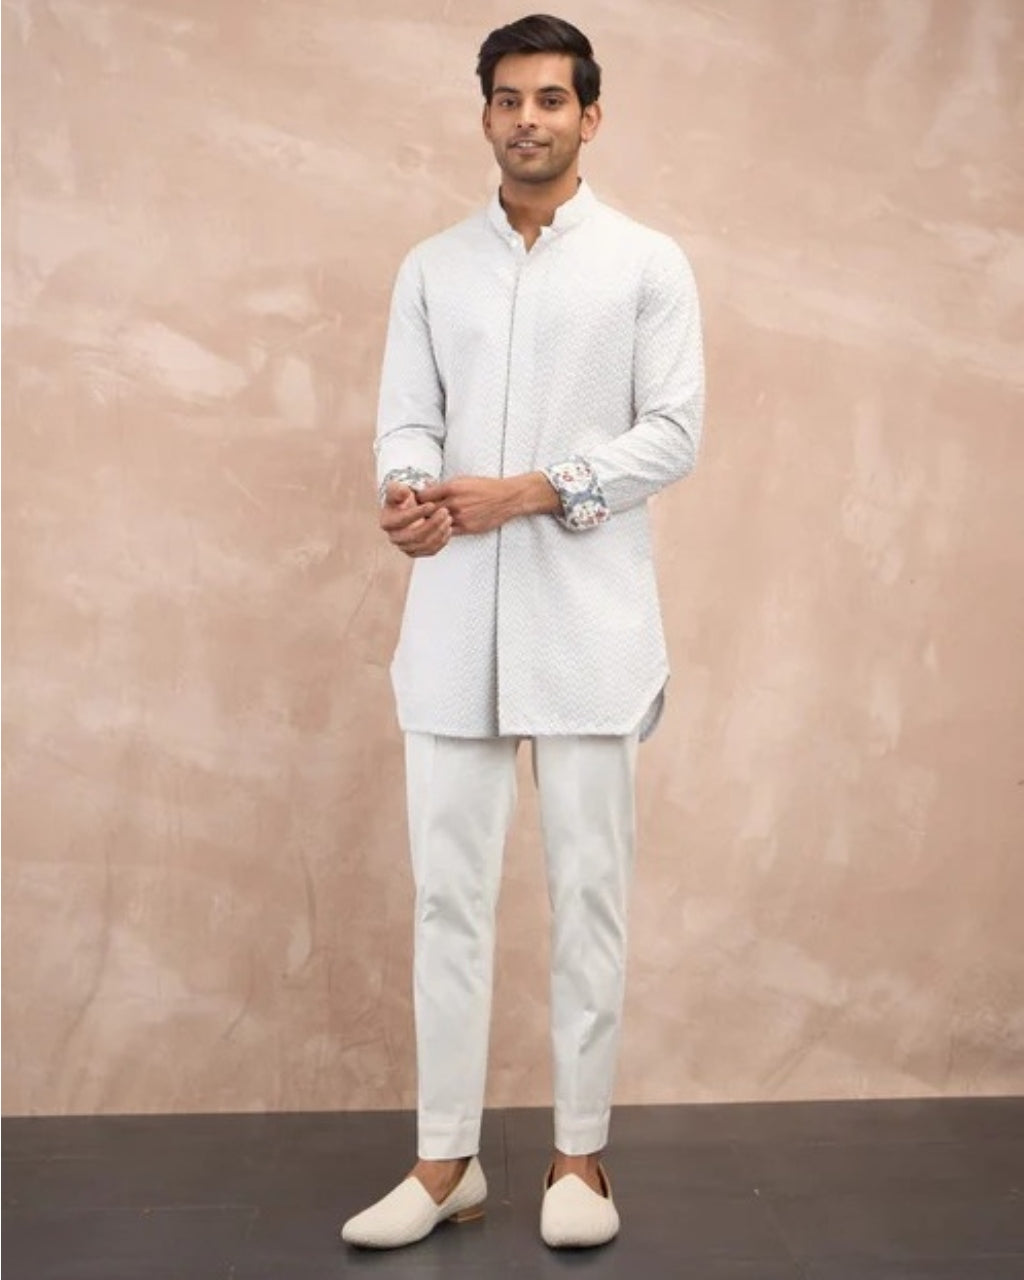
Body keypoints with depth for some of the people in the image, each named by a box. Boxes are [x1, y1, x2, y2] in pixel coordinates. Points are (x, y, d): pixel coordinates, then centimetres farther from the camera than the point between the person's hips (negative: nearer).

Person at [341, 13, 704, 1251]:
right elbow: (404, 419, 8)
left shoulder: (648, 263, 6)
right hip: (456, 617, 3)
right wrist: (407, 490, -16)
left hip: (587, 616, -2)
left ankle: (579, 1153, 18)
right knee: (448, 890, 4)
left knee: (587, 890, 4)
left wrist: (535, 491, -15)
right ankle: (446, 1158, 16)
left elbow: (674, 432, -2)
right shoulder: (430, 268, 14)